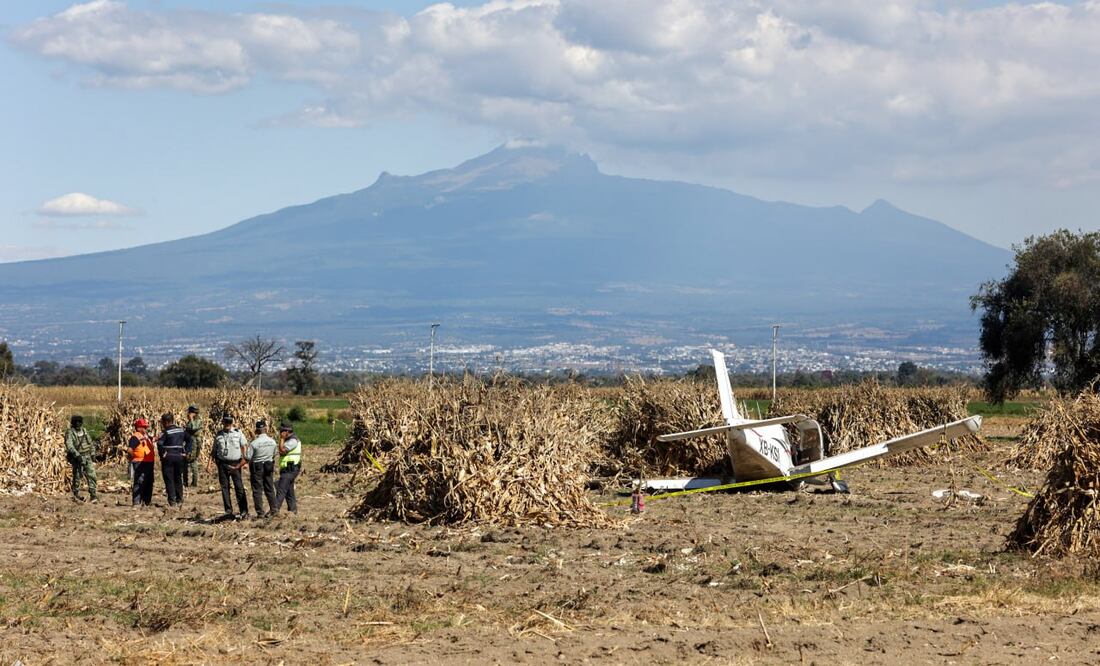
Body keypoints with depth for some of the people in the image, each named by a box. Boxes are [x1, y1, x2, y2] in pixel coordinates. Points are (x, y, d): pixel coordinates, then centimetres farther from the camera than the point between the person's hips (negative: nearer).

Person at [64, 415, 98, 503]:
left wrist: (93, 454, 14)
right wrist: (77, 455, -34)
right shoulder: (70, 433, -11)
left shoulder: (84, 431, 9)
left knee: (91, 475, -5)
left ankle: (93, 496, -6)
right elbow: (69, 446, -25)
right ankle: (76, 495, 20)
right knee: (77, 476, 3)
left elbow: (90, 443, 21)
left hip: (87, 457, 5)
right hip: (77, 458, -5)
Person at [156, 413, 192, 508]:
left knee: (169, 480, 0)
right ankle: (179, 500, 16)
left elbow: (160, 443, -23)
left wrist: (162, 454, -11)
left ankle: (172, 501, -4)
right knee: (178, 479, 15)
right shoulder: (181, 430, 8)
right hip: (179, 457, 5)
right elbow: (190, 440, 11)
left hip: (168, 458, -5)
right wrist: (185, 452, 6)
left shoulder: (166, 432, -10)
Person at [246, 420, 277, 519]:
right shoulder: (272, 442, -4)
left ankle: (260, 513, 1)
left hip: (257, 467, -4)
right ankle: (273, 510, 19)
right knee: (270, 489, 16)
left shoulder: (254, 443, -18)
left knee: (257, 491, 3)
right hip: (269, 466, 4)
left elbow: (248, 458, -14)